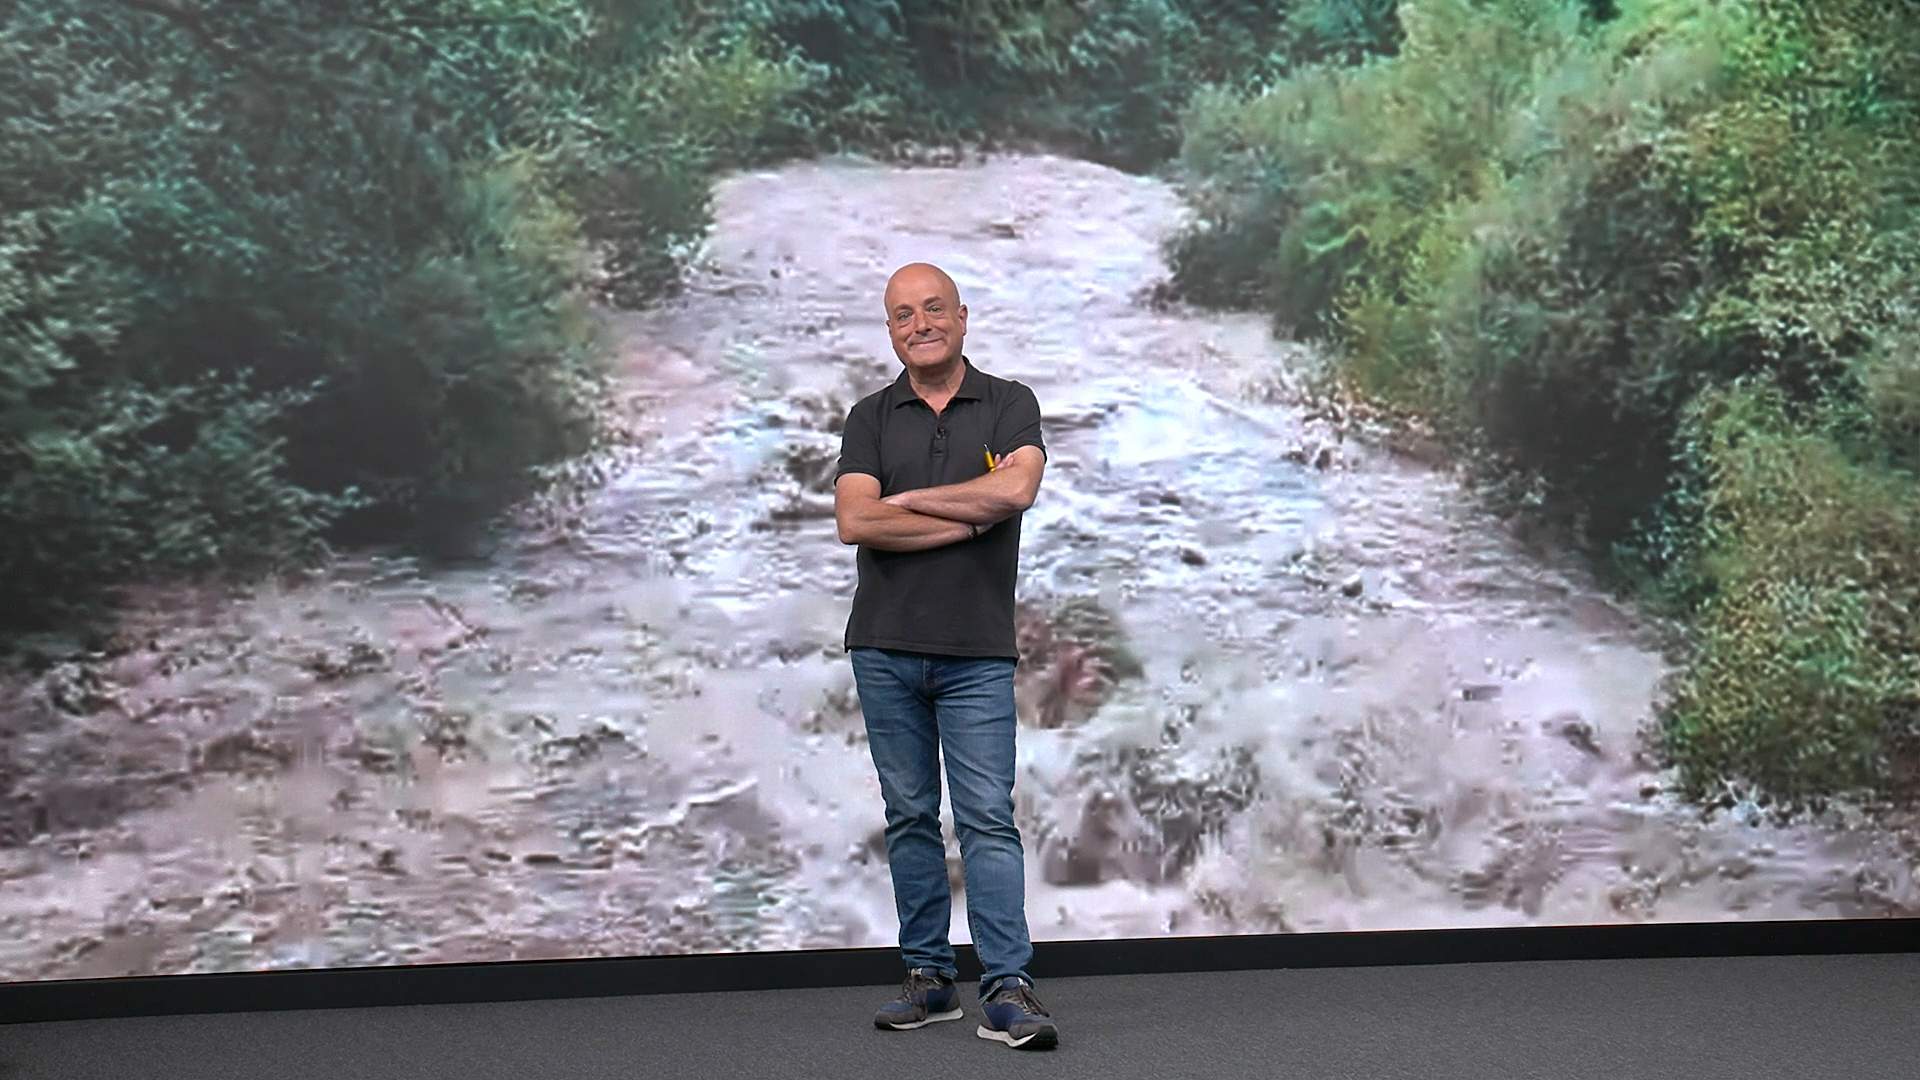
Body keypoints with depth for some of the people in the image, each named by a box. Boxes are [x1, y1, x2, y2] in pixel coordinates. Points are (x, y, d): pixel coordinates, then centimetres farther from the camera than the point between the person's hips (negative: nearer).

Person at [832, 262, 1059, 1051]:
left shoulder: (1009, 405, 3)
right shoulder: (870, 416, 7)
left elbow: (1016, 488, -17)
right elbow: (854, 522, -8)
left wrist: (906, 500, -8)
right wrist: (969, 518, -11)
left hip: (977, 652, -2)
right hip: (885, 648, 3)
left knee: (987, 817, -7)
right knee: (910, 816, 8)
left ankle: (1008, 990, -7)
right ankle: (929, 978, 17)